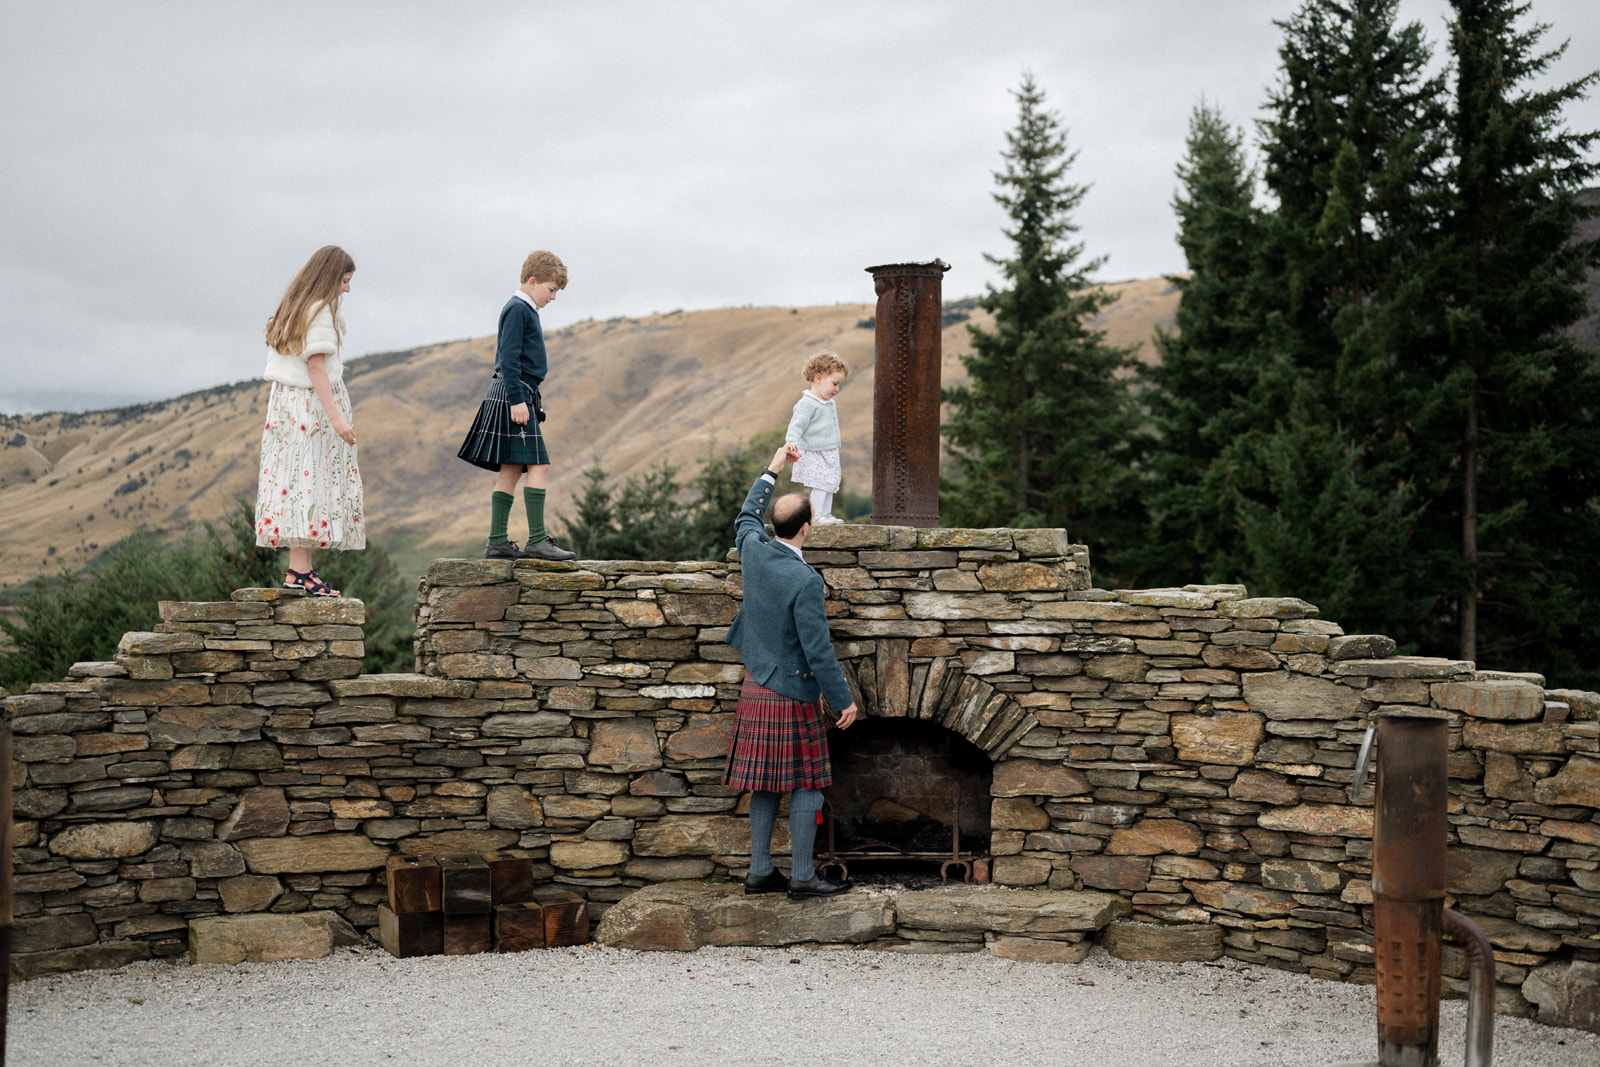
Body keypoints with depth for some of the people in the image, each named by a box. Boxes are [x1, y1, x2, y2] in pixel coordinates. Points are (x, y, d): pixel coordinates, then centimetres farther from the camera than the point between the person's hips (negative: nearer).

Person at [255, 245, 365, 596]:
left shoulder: (294, 307, 17)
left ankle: (299, 568, 0)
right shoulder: (319, 310, -11)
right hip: (313, 403, -9)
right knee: (311, 480, -11)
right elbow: (315, 366, -17)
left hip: (287, 401, 9)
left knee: (295, 477, 4)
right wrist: (336, 416, -20)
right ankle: (299, 570, -15)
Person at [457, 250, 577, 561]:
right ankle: (537, 540, -16)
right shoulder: (517, 309, -10)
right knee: (538, 465, -13)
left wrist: (533, 404, 29)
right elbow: (510, 357, -17)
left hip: (520, 397, 10)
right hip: (512, 395, -10)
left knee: (511, 471, 6)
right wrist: (517, 399, -22)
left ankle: (497, 543, 5)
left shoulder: (526, 310, 21)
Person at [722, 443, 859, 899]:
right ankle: (802, 875, 5)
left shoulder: (754, 552, -1)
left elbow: (746, 518, 24)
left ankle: (760, 871, 17)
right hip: (792, 692, -8)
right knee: (806, 784, 2)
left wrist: (772, 471, 31)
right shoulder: (804, 580, -22)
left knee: (766, 785, 13)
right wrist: (844, 701, -10)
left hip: (755, 686, 8)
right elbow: (818, 650, -20)